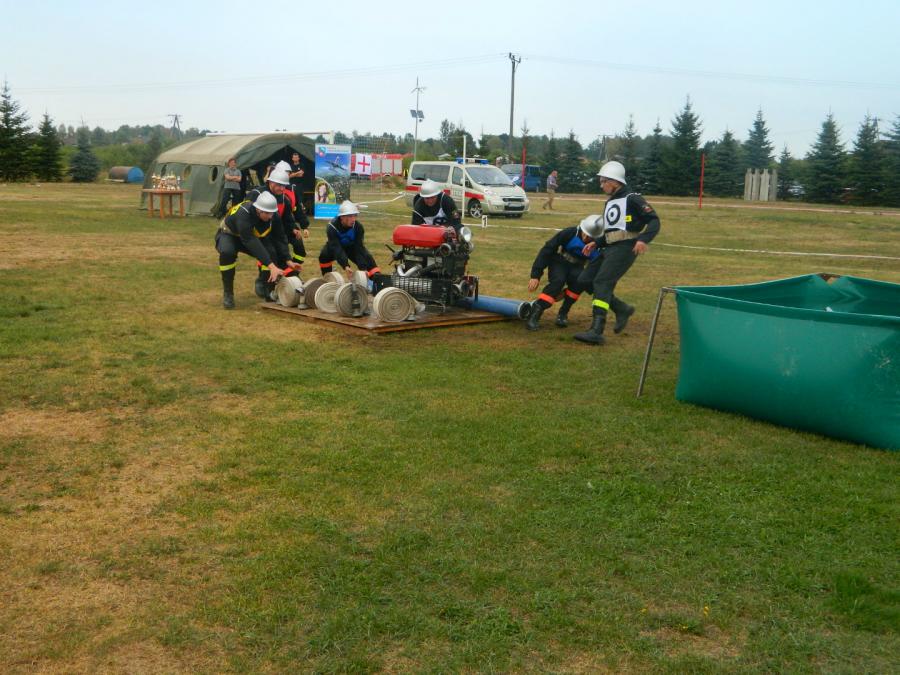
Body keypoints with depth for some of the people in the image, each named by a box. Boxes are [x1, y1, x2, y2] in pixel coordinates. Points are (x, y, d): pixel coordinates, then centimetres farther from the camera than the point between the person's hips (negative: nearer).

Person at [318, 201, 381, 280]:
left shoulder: (358, 227, -28)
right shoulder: (332, 227, -35)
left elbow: (359, 248, -31)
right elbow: (337, 249, -43)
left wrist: (363, 268, -42)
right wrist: (346, 266, -57)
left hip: (352, 247, 1)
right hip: (335, 246, -1)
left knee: (367, 259, -20)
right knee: (324, 255, -29)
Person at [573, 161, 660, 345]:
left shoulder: (632, 199, -5)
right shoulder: (609, 203, 22)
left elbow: (654, 221, -11)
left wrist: (643, 239, -27)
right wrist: (595, 243, 10)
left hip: (625, 247, -9)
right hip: (610, 248, 9)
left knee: (602, 282, -21)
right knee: (585, 280, 4)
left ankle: (596, 331, -26)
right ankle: (622, 309, 13)